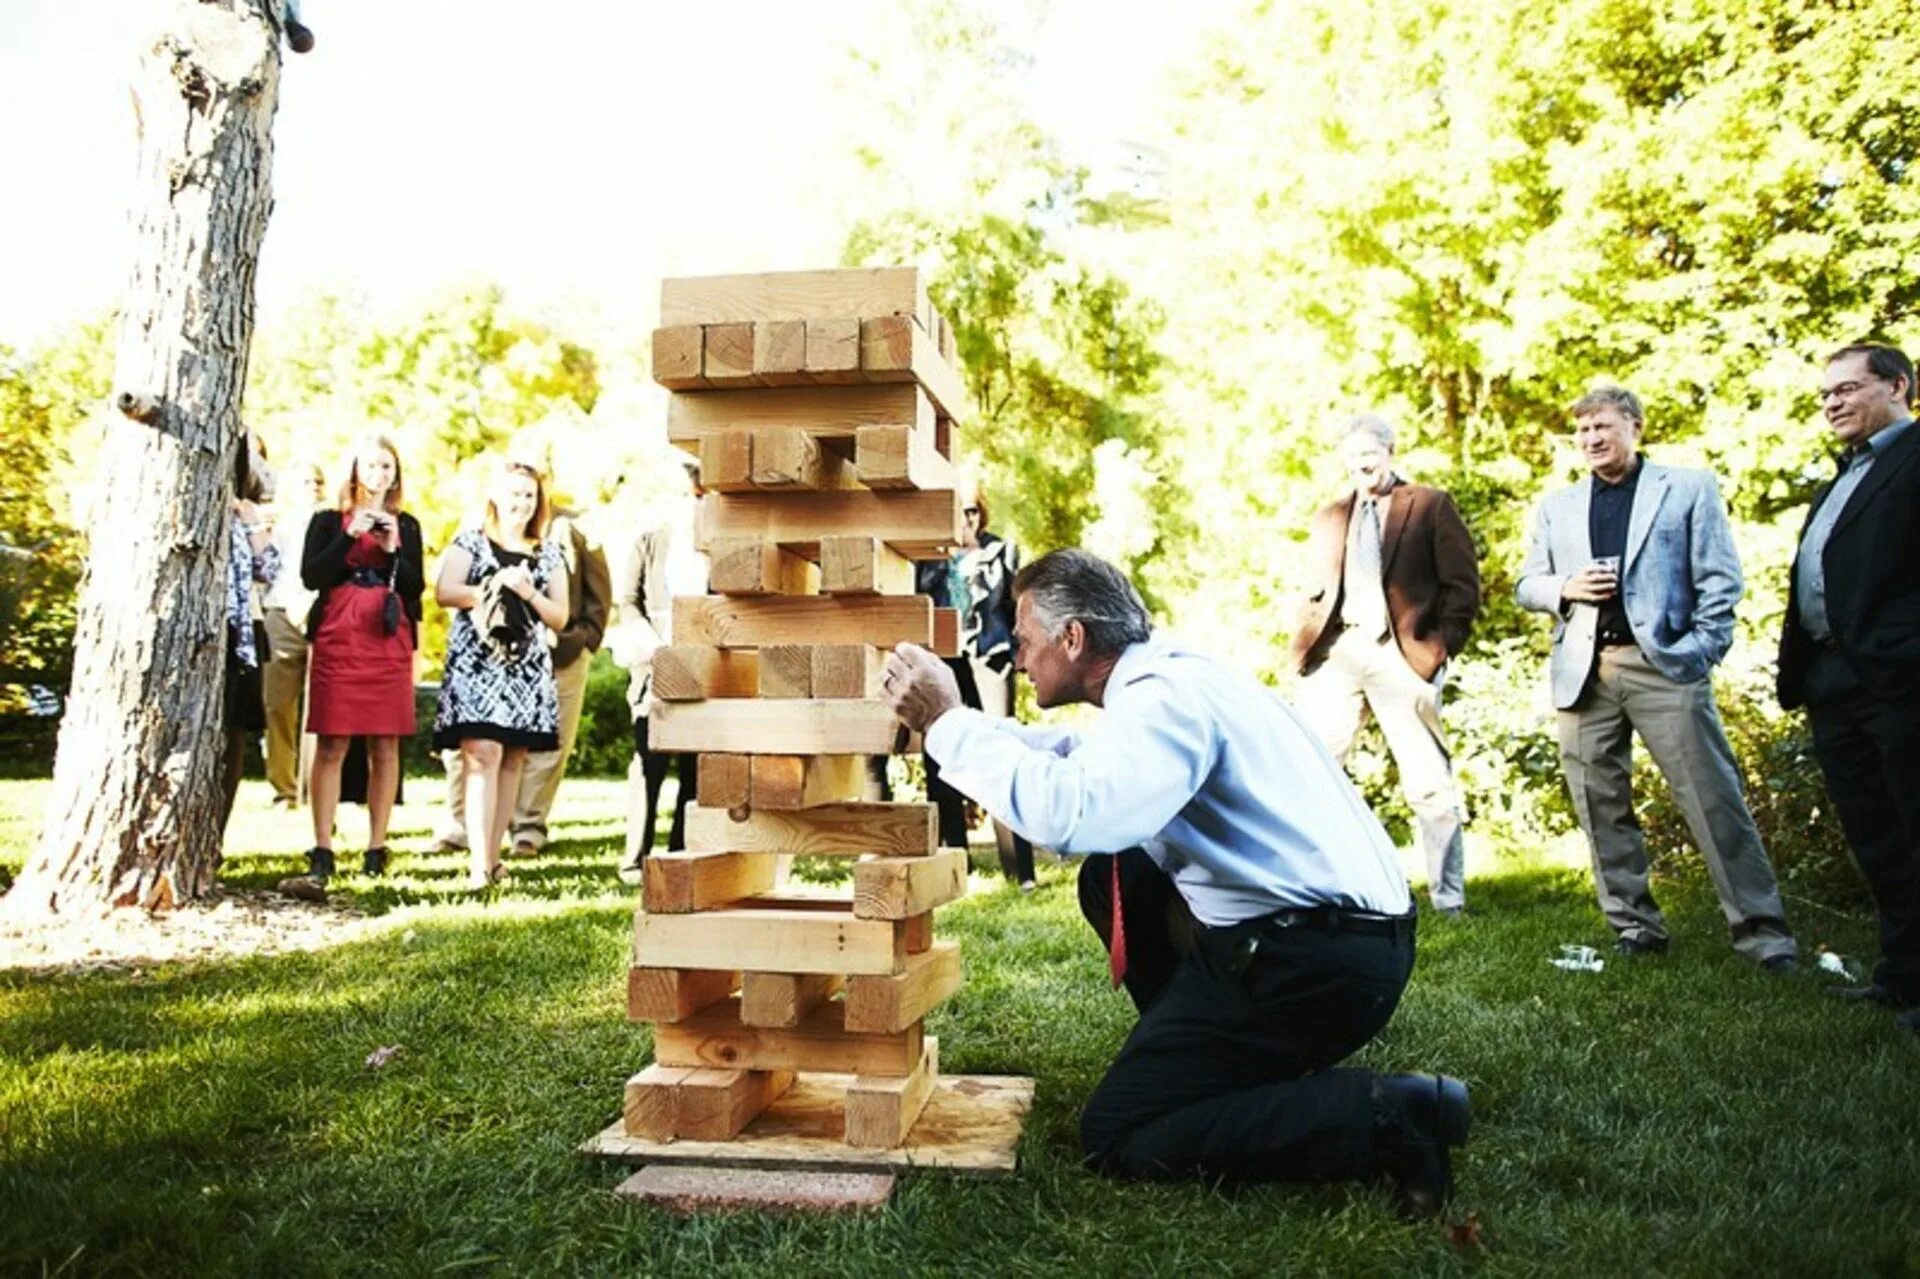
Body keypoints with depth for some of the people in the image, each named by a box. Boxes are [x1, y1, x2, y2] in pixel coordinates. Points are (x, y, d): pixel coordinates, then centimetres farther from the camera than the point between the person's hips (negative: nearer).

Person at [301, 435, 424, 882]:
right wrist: (351, 535, -11)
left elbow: (418, 588, 8)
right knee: (331, 745, -5)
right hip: (337, 642, -2)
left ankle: (376, 849, 6)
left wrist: (392, 549, -6)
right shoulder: (328, 521, 9)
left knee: (385, 747, 0)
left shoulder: (406, 525, 15)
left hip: (391, 644, 2)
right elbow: (310, 576, -4)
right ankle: (322, 849, -3)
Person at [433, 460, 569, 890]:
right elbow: (444, 593, -6)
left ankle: (493, 856, 14)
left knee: (512, 761, 5)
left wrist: (528, 593, -5)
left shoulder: (549, 554, 15)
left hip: (528, 669, 4)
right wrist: (496, 586, -12)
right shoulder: (470, 542, 7)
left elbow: (560, 617, 12)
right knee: (482, 755, -14)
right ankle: (480, 864, -17)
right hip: (476, 663, -4)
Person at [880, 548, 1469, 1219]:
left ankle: (1382, 1115, -9)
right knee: (1110, 878, 19)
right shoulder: (1165, 681, 12)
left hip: (1323, 960, -10)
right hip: (1318, 928, 10)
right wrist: (953, 721, 17)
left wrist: (950, 723, -22)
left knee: (1114, 1139, -3)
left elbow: (1064, 811, -34)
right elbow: (1073, 762, 22)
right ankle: (1213, 1053, 21)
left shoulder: (1168, 698, -19)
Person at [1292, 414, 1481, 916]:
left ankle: (1448, 897, 11)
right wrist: (1305, 646, 5)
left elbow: (1463, 583, 3)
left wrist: (1442, 645, -7)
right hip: (1335, 653, 4)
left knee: (1428, 784, 0)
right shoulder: (1328, 518, 21)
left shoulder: (1430, 505, 8)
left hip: (1401, 653, -3)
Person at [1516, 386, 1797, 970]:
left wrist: (1701, 650, -9)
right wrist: (1564, 588, -4)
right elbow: (1527, 585, 18)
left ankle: (1761, 929, 1)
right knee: (1601, 807, 6)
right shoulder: (1556, 506, 18)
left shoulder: (1690, 487, 8)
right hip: (1584, 672, 4)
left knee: (1714, 799, -6)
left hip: (1665, 664, -3)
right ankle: (1636, 926, 16)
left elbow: (1720, 578, 3)